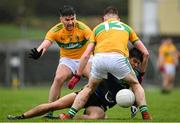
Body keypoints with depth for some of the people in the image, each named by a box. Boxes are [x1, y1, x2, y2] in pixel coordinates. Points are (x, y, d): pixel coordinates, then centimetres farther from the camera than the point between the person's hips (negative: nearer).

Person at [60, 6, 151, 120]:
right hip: (118, 58, -1)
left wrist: (77, 76, 30)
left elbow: (86, 55, 23)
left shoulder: (98, 28, 31)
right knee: (135, 85, 24)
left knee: (89, 88, 26)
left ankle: (69, 115, 19)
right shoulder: (126, 27, 32)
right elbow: (145, 53, 30)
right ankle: (145, 114, 9)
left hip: (99, 58, 1)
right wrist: (141, 73, 42)